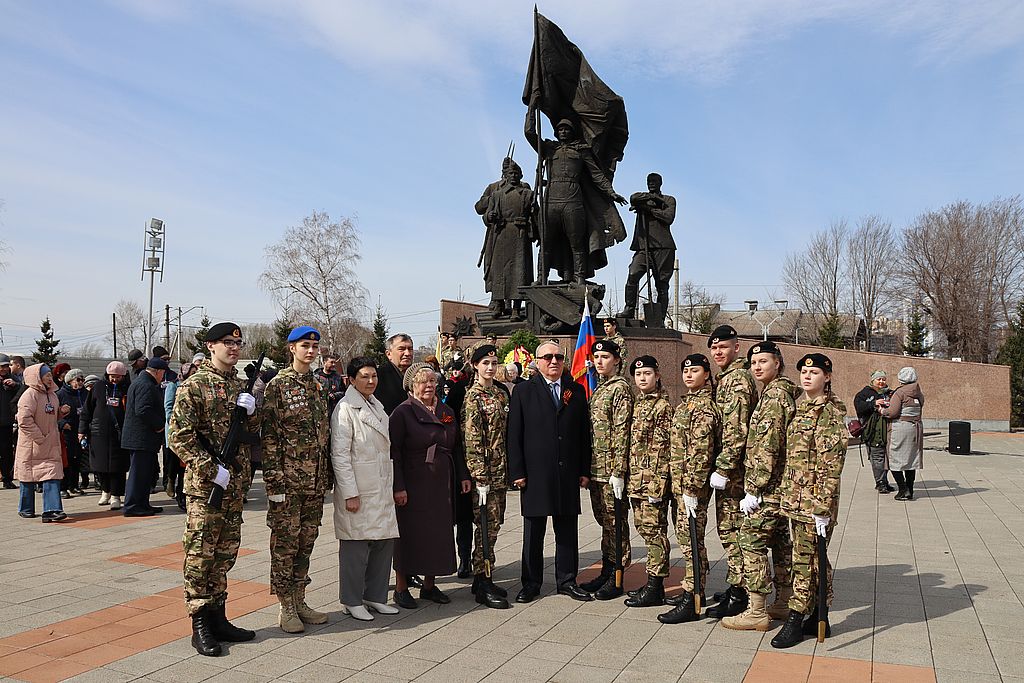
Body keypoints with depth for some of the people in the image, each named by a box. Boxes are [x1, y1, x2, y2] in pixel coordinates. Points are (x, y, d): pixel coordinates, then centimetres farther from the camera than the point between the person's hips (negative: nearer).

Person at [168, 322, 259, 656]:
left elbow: (252, 431, 18)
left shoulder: (240, 385, 12)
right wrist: (213, 470, -17)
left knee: (225, 553, 13)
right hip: (204, 484, -7)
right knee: (200, 554, 0)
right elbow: (180, 437, -13)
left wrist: (251, 412, -4)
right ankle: (200, 626, 9)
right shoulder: (193, 385, -8)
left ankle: (218, 617, 23)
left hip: (235, 484, 7)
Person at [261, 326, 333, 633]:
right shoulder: (278, 386, -6)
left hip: (316, 480, 6)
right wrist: (274, 480, -15)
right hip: (288, 479, -6)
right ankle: (286, 608, 10)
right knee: (285, 542, 1)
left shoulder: (318, 386, 13)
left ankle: (299, 600, 23)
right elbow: (269, 435, -10)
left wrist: (328, 475, 14)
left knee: (306, 541, 12)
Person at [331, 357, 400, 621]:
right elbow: (339, 454, -15)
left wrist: (391, 486, 17)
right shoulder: (345, 409, -11)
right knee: (356, 546, 0)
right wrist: (350, 493, -17)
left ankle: (375, 595, 24)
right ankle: (352, 602, 15)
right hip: (359, 490, -8)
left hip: (382, 489, 8)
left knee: (384, 542, 10)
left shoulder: (377, 406, 14)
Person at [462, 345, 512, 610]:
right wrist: (480, 478, -17)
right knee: (487, 526, -4)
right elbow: (472, 440, -14)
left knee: (493, 525, 12)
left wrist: (508, 470, 14)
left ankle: (483, 579, 22)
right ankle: (483, 586, 5)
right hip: (484, 472, -7)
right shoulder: (473, 396, -9)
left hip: (501, 471, 7)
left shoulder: (500, 394, 13)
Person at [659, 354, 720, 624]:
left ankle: (691, 603, 1)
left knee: (691, 540, -5)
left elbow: (701, 452, -21)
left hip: (692, 484, -10)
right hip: (679, 483, 10)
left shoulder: (704, 407, -16)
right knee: (685, 537, 17)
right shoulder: (687, 403, 15)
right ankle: (693, 591, 28)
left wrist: (692, 489, -22)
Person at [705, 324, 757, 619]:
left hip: (732, 469, -10)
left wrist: (723, 469, -22)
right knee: (730, 529, 17)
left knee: (732, 530, -4)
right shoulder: (729, 377, 17)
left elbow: (735, 430, -22)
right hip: (732, 468, 10)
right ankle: (736, 584, 27)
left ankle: (738, 596, 3)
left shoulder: (737, 379, -15)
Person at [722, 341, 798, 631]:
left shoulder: (773, 393, -17)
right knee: (780, 540, 16)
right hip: (781, 483, 10)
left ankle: (756, 612, 0)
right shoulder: (787, 392, 15)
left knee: (751, 540, -5)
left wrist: (754, 489, -20)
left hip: (767, 486, -10)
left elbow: (768, 446, -22)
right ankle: (784, 603, 26)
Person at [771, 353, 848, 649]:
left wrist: (823, 508, -19)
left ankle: (796, 620, 8)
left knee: (805, 559, -1)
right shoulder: (801, 408, 13)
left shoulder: (831, 413, -12)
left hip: (815, 501, -8)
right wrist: (786, 493, 18)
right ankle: (818, 618, 26)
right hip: (796, 498, 9)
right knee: (812, 558, 15)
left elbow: (831, 465, -17)